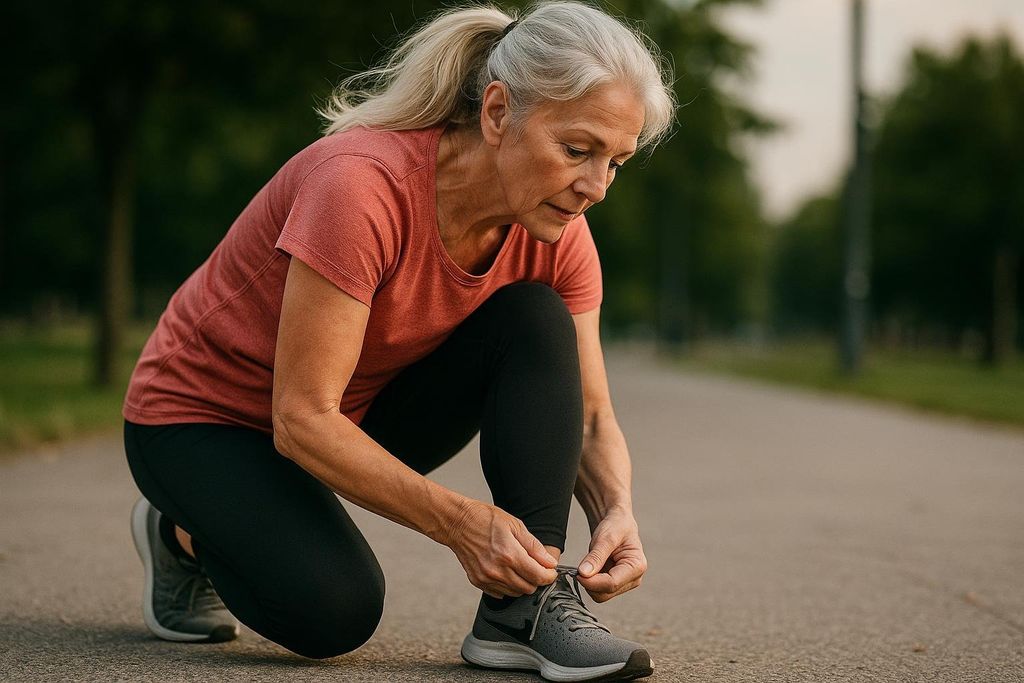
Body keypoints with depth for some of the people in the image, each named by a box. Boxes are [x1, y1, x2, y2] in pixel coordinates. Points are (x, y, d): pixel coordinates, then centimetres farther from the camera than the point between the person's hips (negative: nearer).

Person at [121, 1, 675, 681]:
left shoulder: (555, 232, -14)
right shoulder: (363, 184, -34)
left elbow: (590, 422, -6)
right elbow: (302, 420, -32)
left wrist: (616, 513, -27)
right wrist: (456, 520, -39)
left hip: (357, 414, 6)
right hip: (203, 414, -5)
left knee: (534, 319, -17)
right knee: (334, 611, -29)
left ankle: (525, 610, -19)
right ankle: (187, 533, 3)